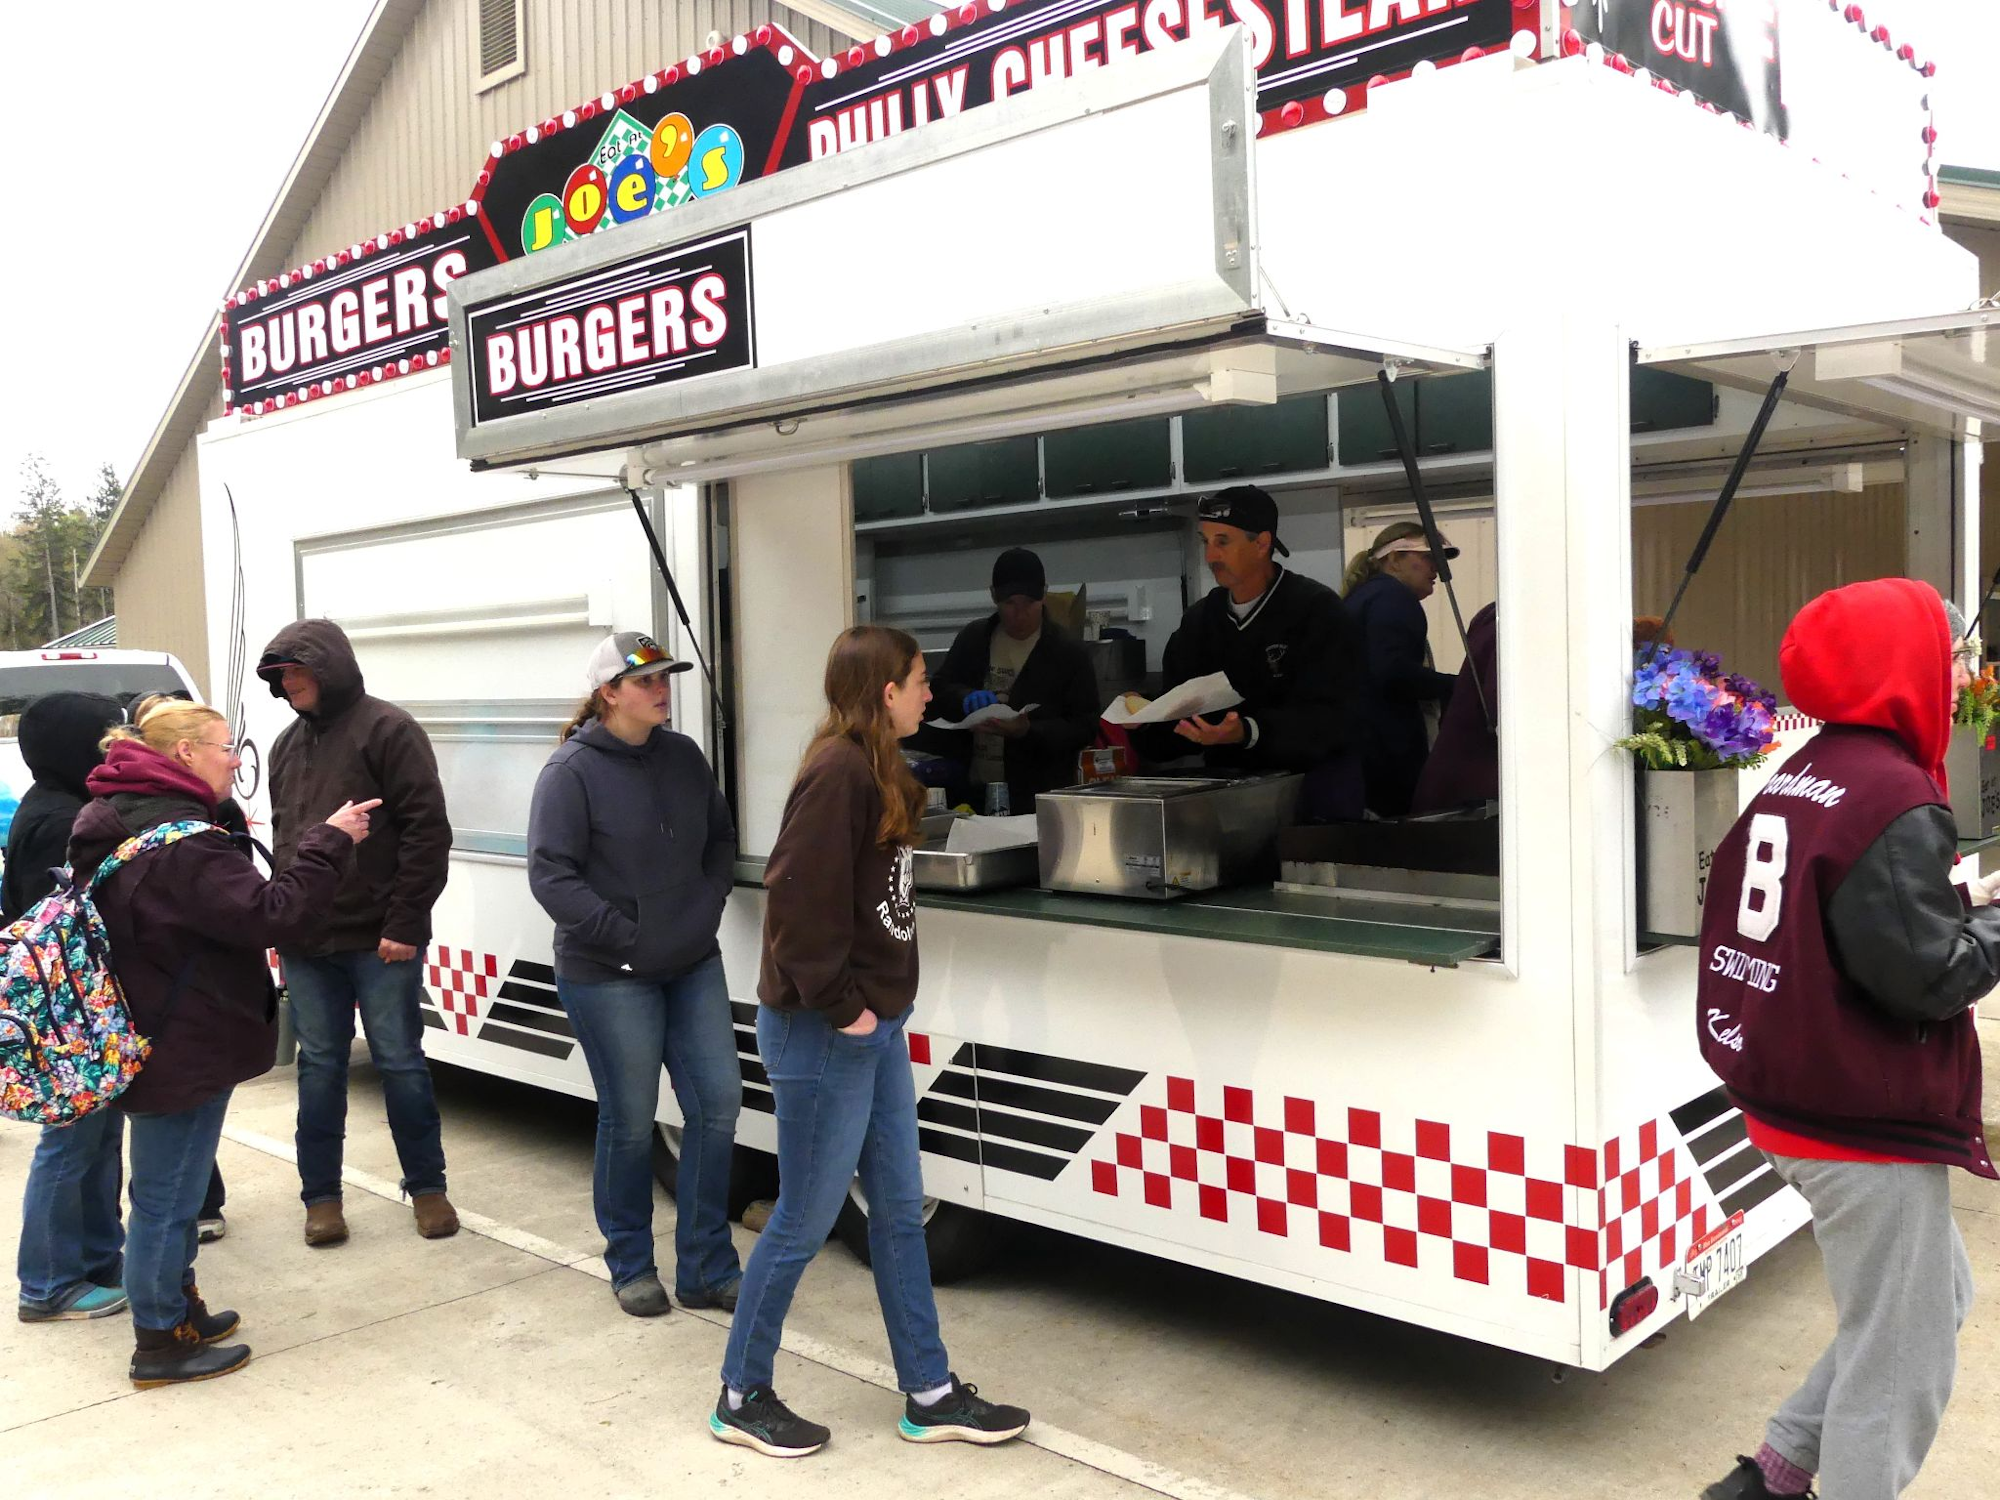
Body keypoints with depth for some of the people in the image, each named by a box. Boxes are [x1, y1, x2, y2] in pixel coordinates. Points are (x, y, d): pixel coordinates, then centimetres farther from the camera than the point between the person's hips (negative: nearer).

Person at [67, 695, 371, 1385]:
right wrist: (329, 843, -23)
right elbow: (274, 916, -29)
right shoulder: (182, 841, -25)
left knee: (168, 1191, 22)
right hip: (184, 1049, -10)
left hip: (147, 1039, 10)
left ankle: (179, 1310, 37)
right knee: (167, 1197, 3)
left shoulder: (112, 824, 8)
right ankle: (162, 1345, 17)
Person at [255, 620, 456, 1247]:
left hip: (379, 940, -6)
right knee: (319, 1066, 11)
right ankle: (321, 1195, 21)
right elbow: (283, 834, 21)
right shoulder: (288, 743, 14)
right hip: (306, 940, 6)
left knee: (400, 1062, 4)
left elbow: (427, 831, -12)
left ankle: (427, 1186, 18)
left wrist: (404, 924, -16)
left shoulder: (387, 729, -7)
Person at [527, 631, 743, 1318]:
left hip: (693, 964, 6)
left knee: (718, 1101, 4)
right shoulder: (572, 770, -11)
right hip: (608, 976, -6)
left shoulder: (683, 755, 6)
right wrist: (624, 936, -17)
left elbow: (721, 840, 16)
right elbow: (550, 874, -14)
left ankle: (707, 1268, 17)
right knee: (630, 1122, 4)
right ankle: (631, 1266, 26)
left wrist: (708, 906, 1)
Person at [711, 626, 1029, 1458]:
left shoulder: (876, 771, 11)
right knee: (805, 1221, 4)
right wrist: (839, 1007, -19)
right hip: (824, 1036, -10)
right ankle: (741, 1396, 23)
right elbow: (798, 899, -25)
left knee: (899, 1211, 15)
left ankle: (929, 1395, 27)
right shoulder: (838, 770, -19)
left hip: (873, 1027, 10)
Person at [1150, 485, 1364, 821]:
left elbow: (1328, 717, -19)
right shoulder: (1197, 620, 9)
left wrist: (1248, 732, -33)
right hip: (1230, 776, 4)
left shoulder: (1316, 608, -8)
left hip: (1313, 771, -4)